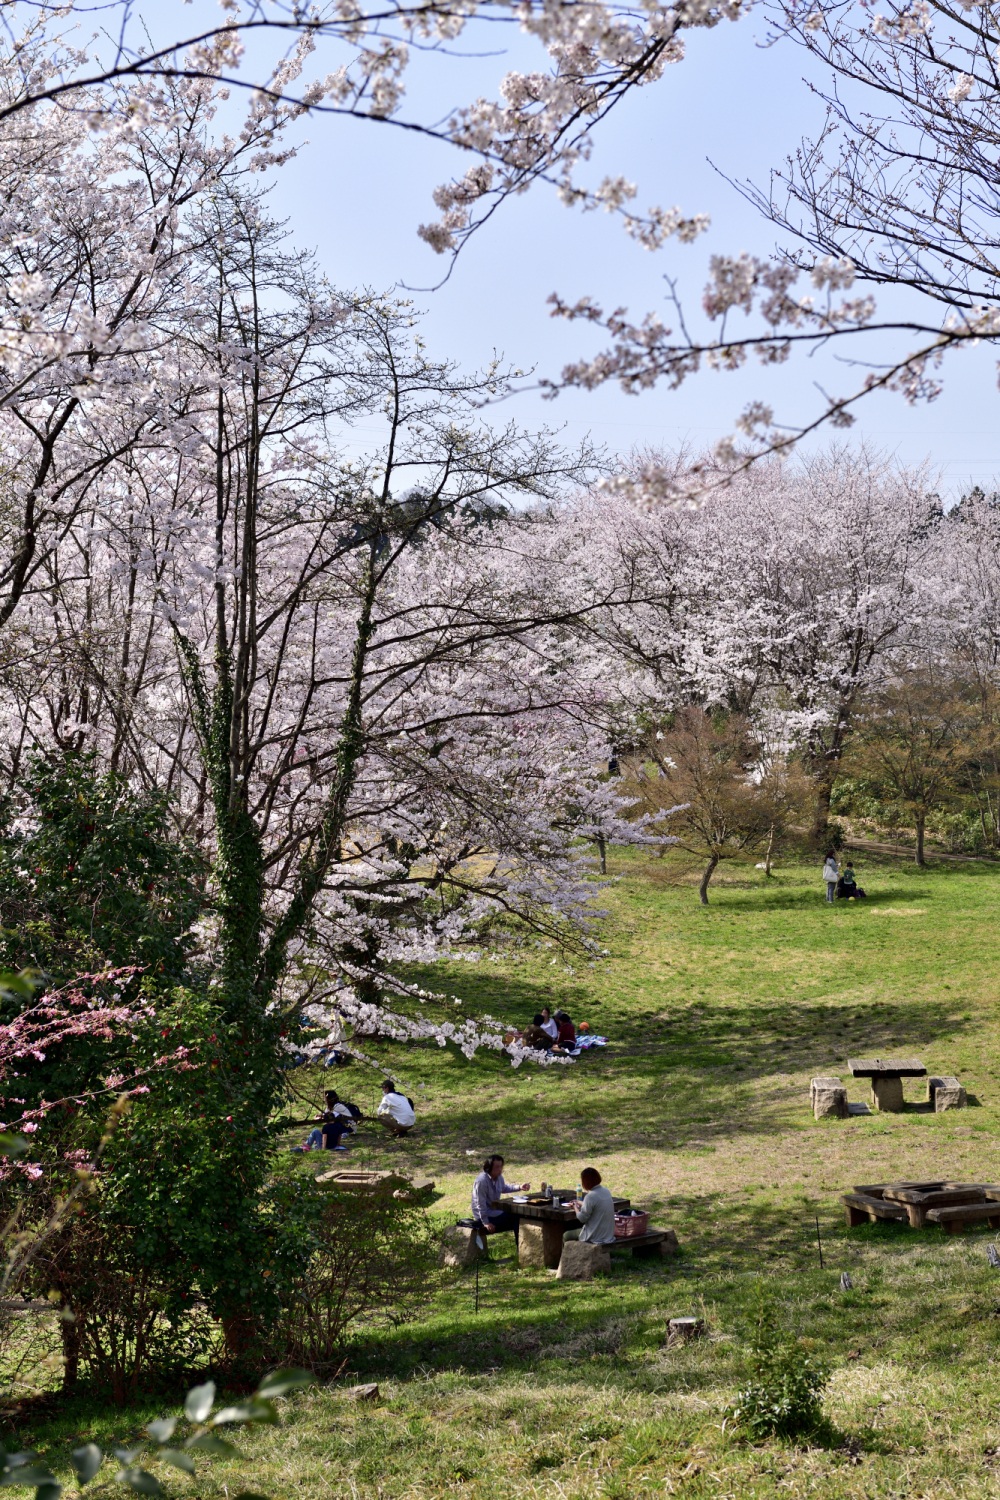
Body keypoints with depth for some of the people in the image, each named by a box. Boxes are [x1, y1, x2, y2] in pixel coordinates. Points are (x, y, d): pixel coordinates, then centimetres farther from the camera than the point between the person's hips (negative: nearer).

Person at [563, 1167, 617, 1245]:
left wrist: (576, 1207, 3)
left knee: (566, 1236, 14)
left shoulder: (590, 1197, -23)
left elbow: (582, 1218, -15)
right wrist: (582, 1204, 21)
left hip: (596, 1238, -8)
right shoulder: (606, 1192, 2)